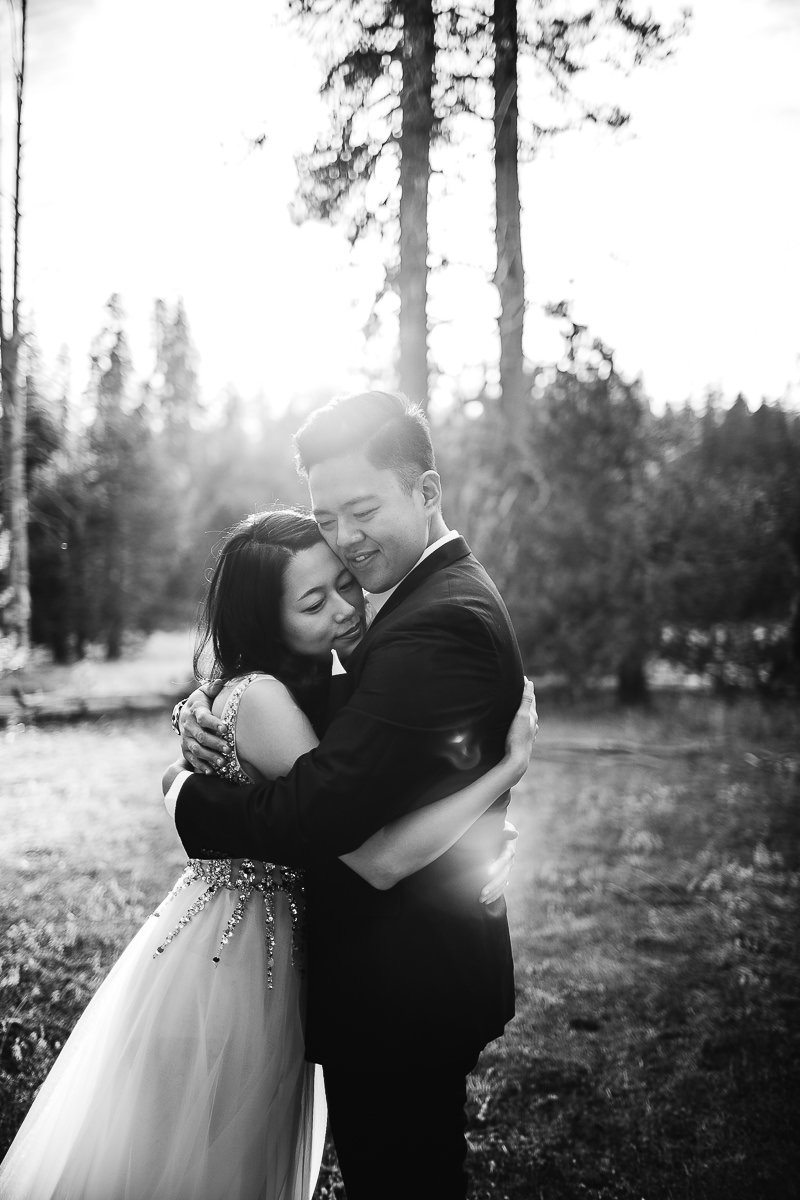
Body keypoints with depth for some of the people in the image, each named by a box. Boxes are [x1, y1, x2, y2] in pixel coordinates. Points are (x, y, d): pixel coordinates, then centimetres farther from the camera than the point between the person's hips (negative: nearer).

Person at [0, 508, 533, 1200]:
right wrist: (510, 767, -25)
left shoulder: (314, 690, 2)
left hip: (275, 957, 8)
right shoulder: (259, 697, -25)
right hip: (225, 966, -8)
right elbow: (379, 860, -30)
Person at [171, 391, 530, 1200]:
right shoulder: (438, 595, 8)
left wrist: (186, 797, -14)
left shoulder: (437, 623, -25)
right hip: (423, 974, 10)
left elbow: (317, 813, -30)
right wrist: (208, 715, -11)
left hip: (399, 992, -10)